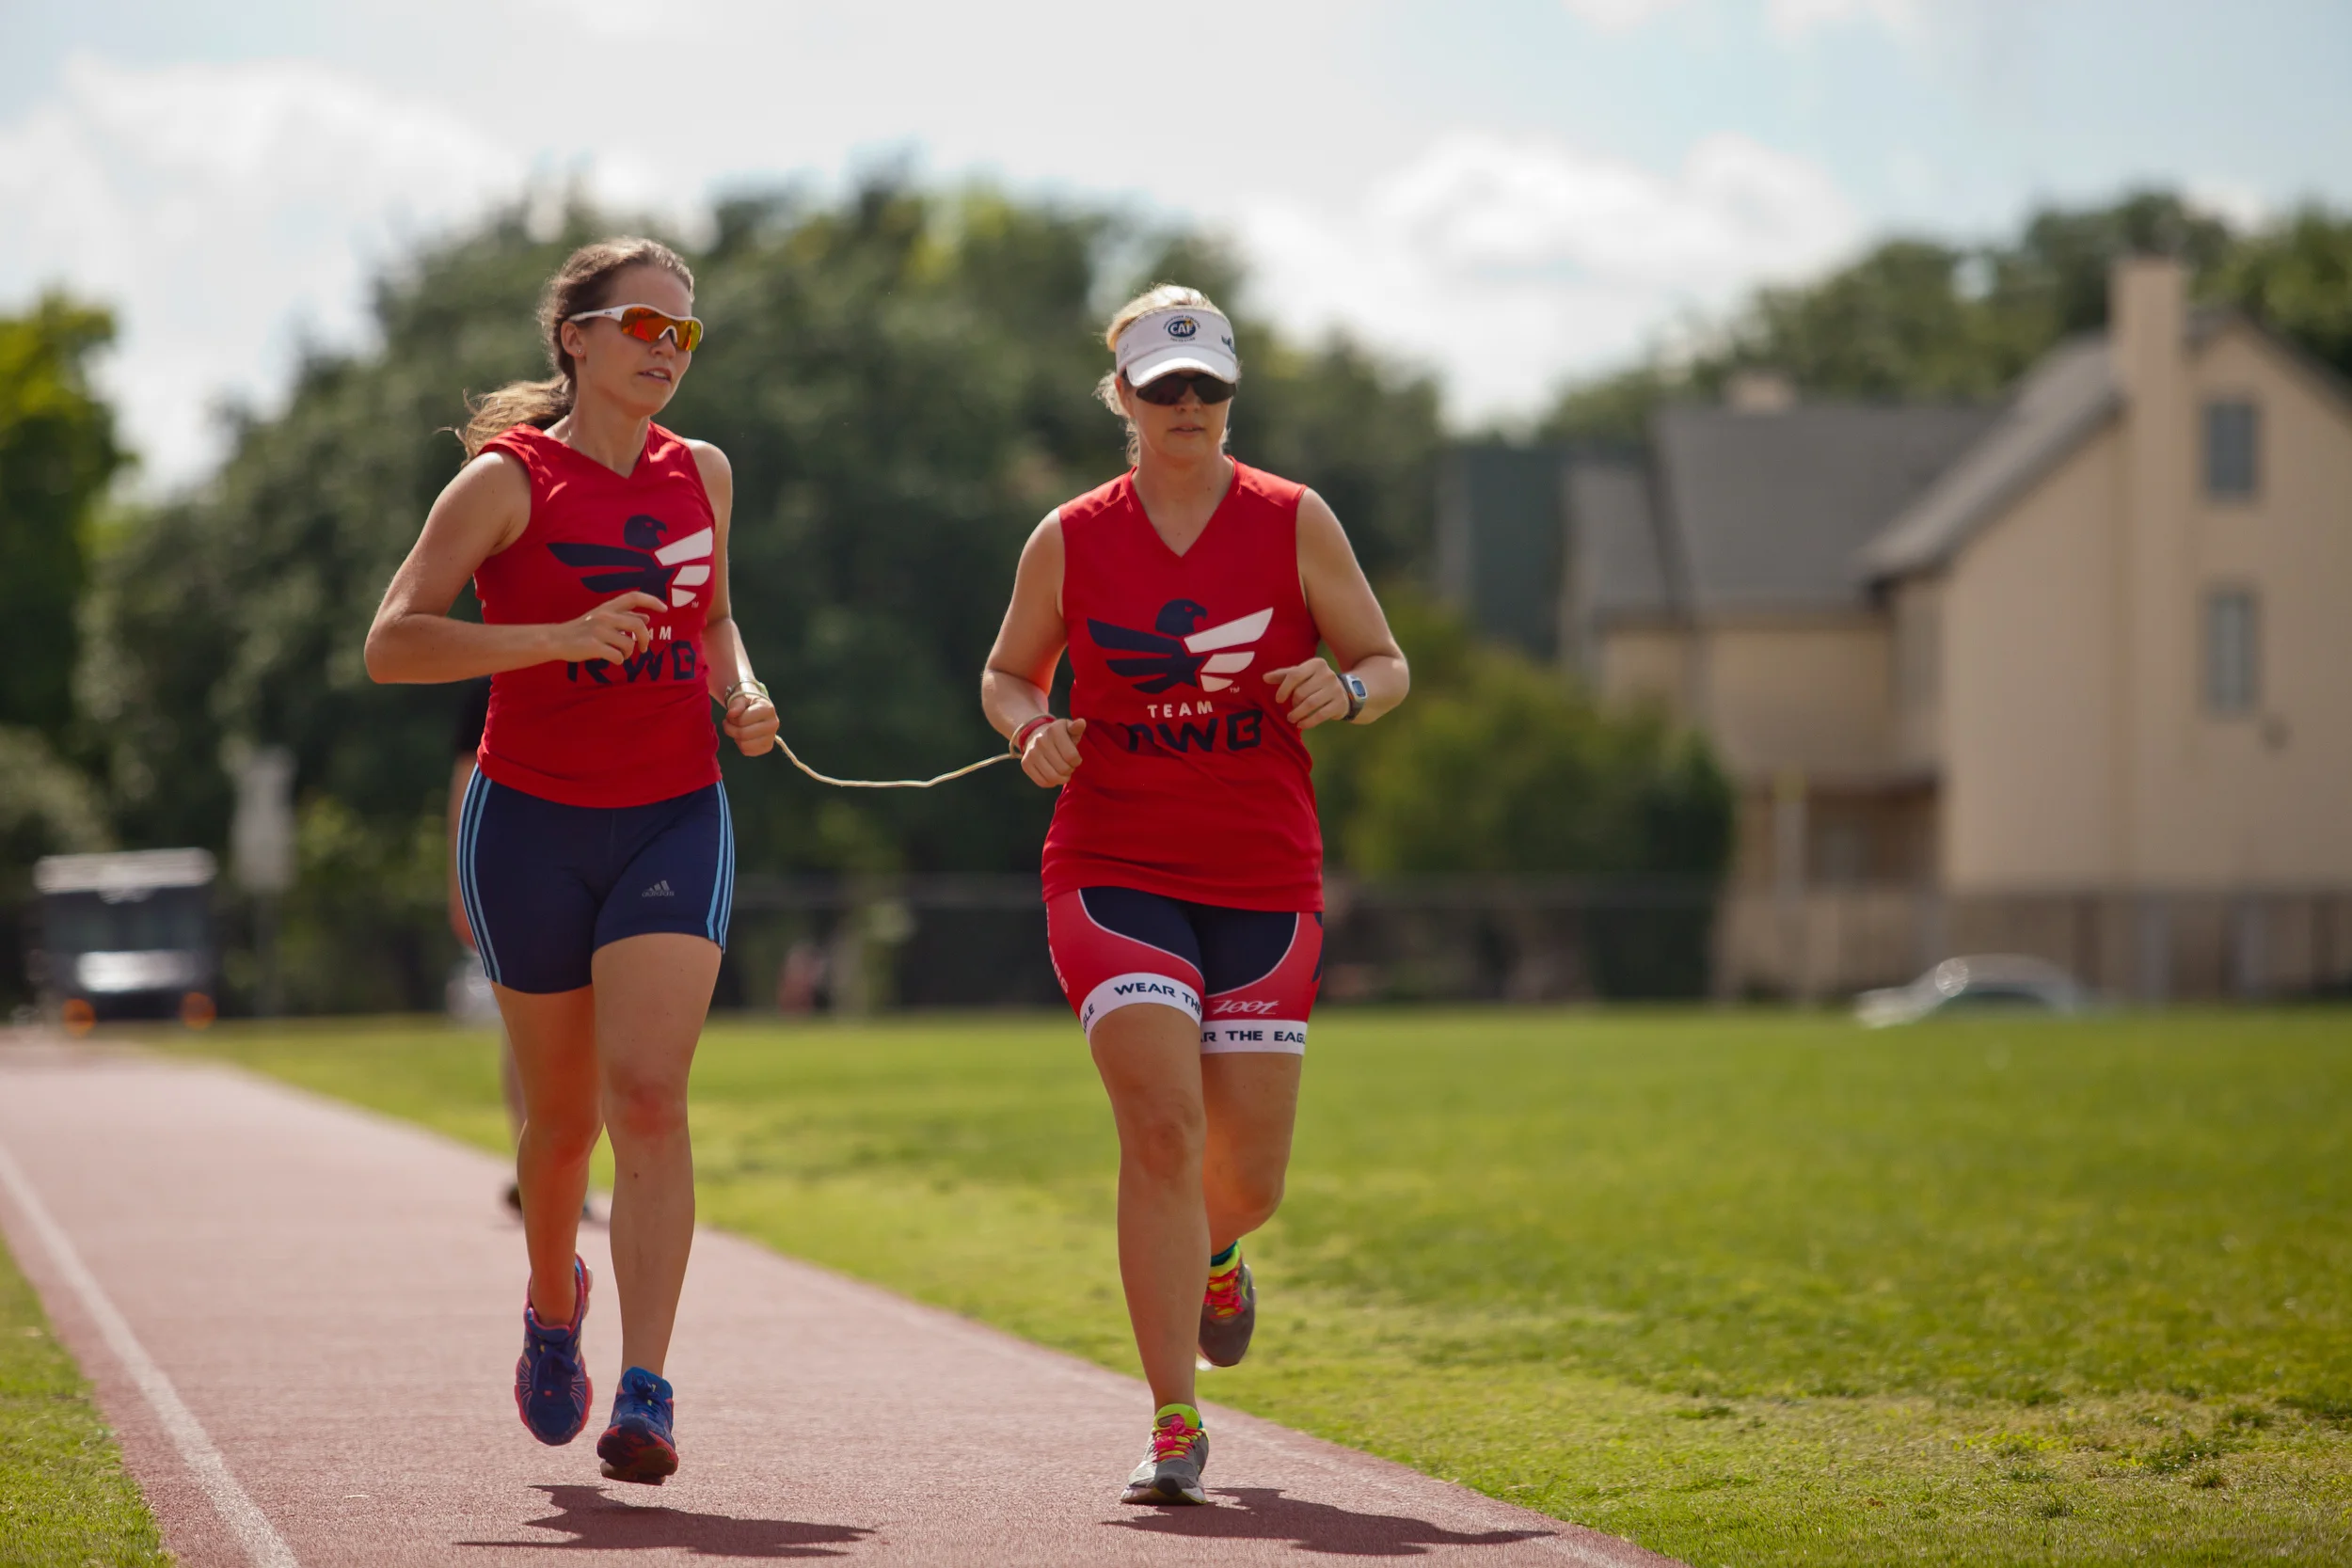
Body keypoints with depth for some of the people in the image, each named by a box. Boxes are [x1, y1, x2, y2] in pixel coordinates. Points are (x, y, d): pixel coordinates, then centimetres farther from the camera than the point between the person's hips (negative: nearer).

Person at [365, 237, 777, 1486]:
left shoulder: (701, 475, 8)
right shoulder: (509, 480, -7)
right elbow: (391, 643, -14)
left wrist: (742, 696, 3)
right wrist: (560, 638, -25)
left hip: (674, 821, 2)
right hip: (533, 820, -2)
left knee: (649, 1094, -16)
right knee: (563, 1113, 9)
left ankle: (645, 1392, -20)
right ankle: (553, 1306, 40)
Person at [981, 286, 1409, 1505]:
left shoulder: (1293, 522, 2)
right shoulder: (1070, 540, 3)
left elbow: (1388, 664, 8)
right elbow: (1006, 674, 16)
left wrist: (1345, 691, -15)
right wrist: (1032, 731, -7)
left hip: (1265, 882, 1)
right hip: (1114, 874, -1)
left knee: (1248, 1179, 3)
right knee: (1162, 1127, -20)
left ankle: (1212, 1254, 43)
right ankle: (1174, 1428, -13)